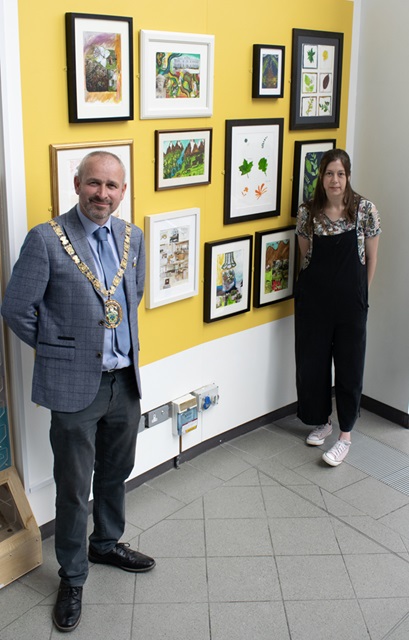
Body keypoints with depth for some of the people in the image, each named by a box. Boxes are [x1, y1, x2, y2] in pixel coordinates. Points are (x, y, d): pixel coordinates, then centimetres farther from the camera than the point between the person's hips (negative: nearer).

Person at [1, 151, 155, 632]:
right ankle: (72, 576, 30)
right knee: (74, 488, 9)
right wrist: (58, 349, -1)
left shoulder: (132, 237, 3)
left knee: (115, 474, 22)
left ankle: (107, 543, 47)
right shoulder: (46, 239, -14)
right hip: (75, 385, -5)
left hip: (126, 379, 5)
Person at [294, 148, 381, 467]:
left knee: (349, 365, 4)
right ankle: (321, 421, 31)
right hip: (313, 297, 2)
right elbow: (305, 256, 8)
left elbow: (371, 258, 1)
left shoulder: (365, 209, -7)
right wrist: (316, 284, 8)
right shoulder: (307, 212, -3)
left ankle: (345, 434, 16)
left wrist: (360, 293, 5)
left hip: (350, 300, -2)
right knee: (312, 362, 10)